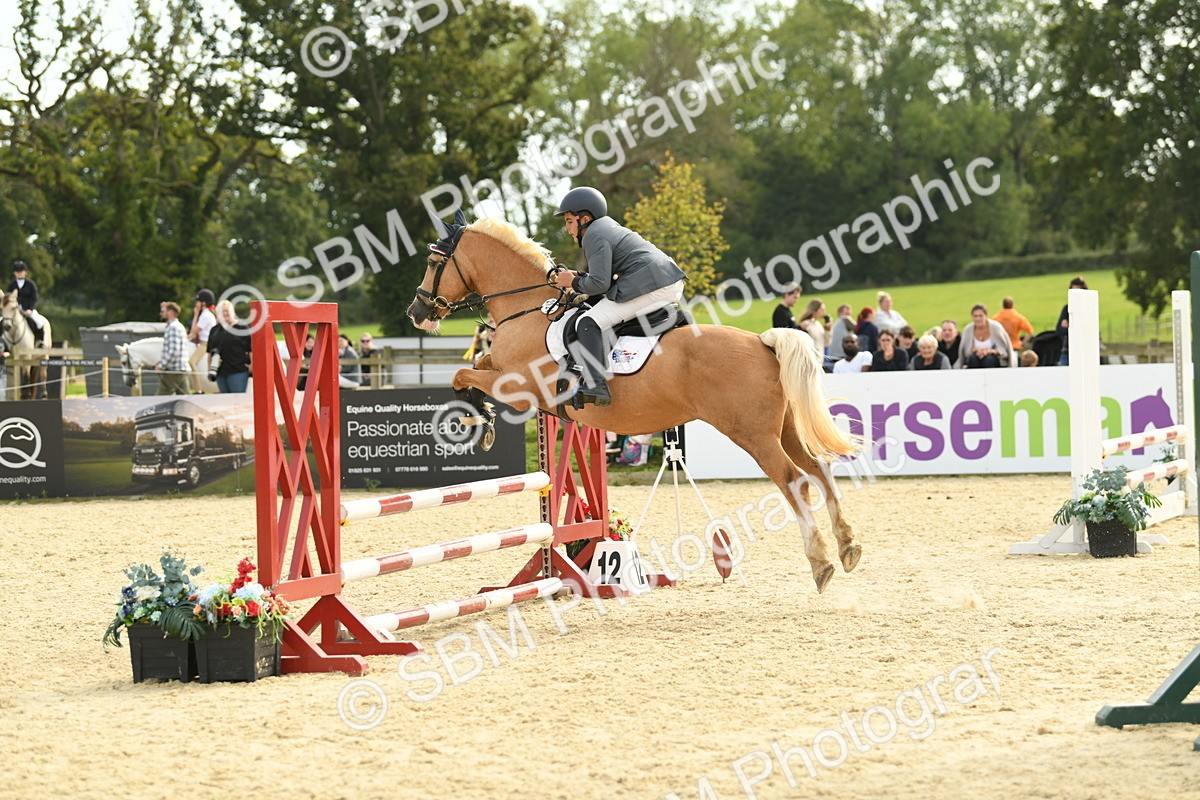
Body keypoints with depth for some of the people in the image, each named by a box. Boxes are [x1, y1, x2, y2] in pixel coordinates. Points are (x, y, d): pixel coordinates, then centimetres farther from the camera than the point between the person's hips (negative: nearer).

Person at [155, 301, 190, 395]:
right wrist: (161, 362, 18)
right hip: (182, 370, 10)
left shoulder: (173, 327, -13)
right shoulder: (180, 326, 20)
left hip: (173, 371, -10)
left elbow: (173, 351, -22)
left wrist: (161, 366, -16)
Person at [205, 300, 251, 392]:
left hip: (238, 371, -5)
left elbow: (251, 349, -3)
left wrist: (252, 366, -10)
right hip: (220, 373, 5)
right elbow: (210, 353, 19)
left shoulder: (242, 328, 0)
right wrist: (209, 370, 13)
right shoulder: (214, 330, 15)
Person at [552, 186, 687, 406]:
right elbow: (609, 274, 28)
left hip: (650, 289, -11)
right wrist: (578, 275, 18)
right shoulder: (609, 228, 27)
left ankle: (595, 386, -28)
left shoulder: (595, 237, -5)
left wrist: (574, 283, 3)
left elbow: (599, 283, -14)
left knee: (588, 323, -14)